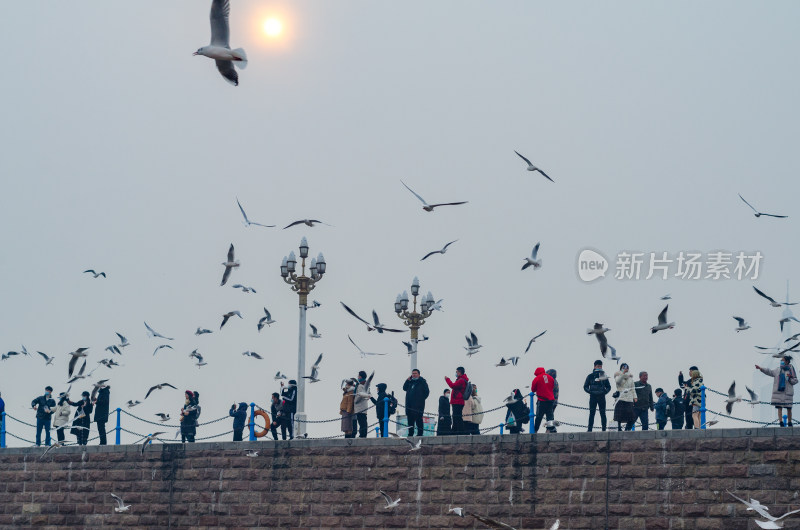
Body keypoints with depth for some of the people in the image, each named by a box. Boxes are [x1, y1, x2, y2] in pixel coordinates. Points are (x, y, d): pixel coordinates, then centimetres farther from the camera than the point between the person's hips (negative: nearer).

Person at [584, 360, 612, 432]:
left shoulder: (604, 376, 9)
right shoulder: (590, 376, 6)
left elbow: (608, 387, 13)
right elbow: (585, 387, 7)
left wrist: (605, 392, -6)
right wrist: (590, 392, -10)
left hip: (601, 397, 1)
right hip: (593, 397, -1)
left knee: (603, 414, -1)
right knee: (591, 413, -3)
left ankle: (604, 429, 0)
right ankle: (590, 429, -3)